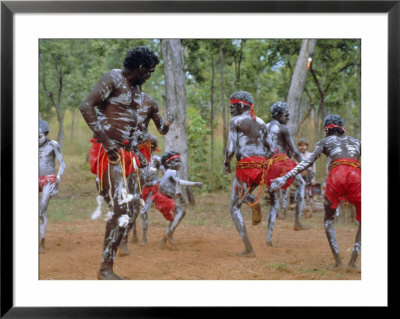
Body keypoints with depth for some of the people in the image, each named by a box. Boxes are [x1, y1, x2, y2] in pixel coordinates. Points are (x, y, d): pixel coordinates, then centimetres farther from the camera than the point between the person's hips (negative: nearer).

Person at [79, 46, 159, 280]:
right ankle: (105, 269, -11)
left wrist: (136, 150, 16)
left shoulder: (137, 87, 18)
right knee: (121, 207, -16)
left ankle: (112, 256, 12)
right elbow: (86, 106, -19)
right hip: (110, 152, -9)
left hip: (128, 153, 9)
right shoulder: (114, 79, -9)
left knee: (133, 208, 7)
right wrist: (104, 140, -24)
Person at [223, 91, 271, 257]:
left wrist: (226, 162, 5)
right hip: (262, 167, 6)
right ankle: (254, 202, 1)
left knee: (234, 208, 7)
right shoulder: (261, 123, 15)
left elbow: (231, 148, -11)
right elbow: (268, 149, 14)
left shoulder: (236, 121, -3)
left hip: (245, 167, -6)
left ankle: (248, 248, -3)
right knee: (242, 193, 35)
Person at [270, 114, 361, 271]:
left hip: (336, 174, -1)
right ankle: (352, 262, 0)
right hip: (355, 175, 1)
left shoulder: (325, 142, 24)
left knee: (328, 220, 19)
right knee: (362, 221, 14)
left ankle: (337, 261, 6)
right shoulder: (355, 141, 32)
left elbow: (308, 162, 9)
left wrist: (285, 177, 4)